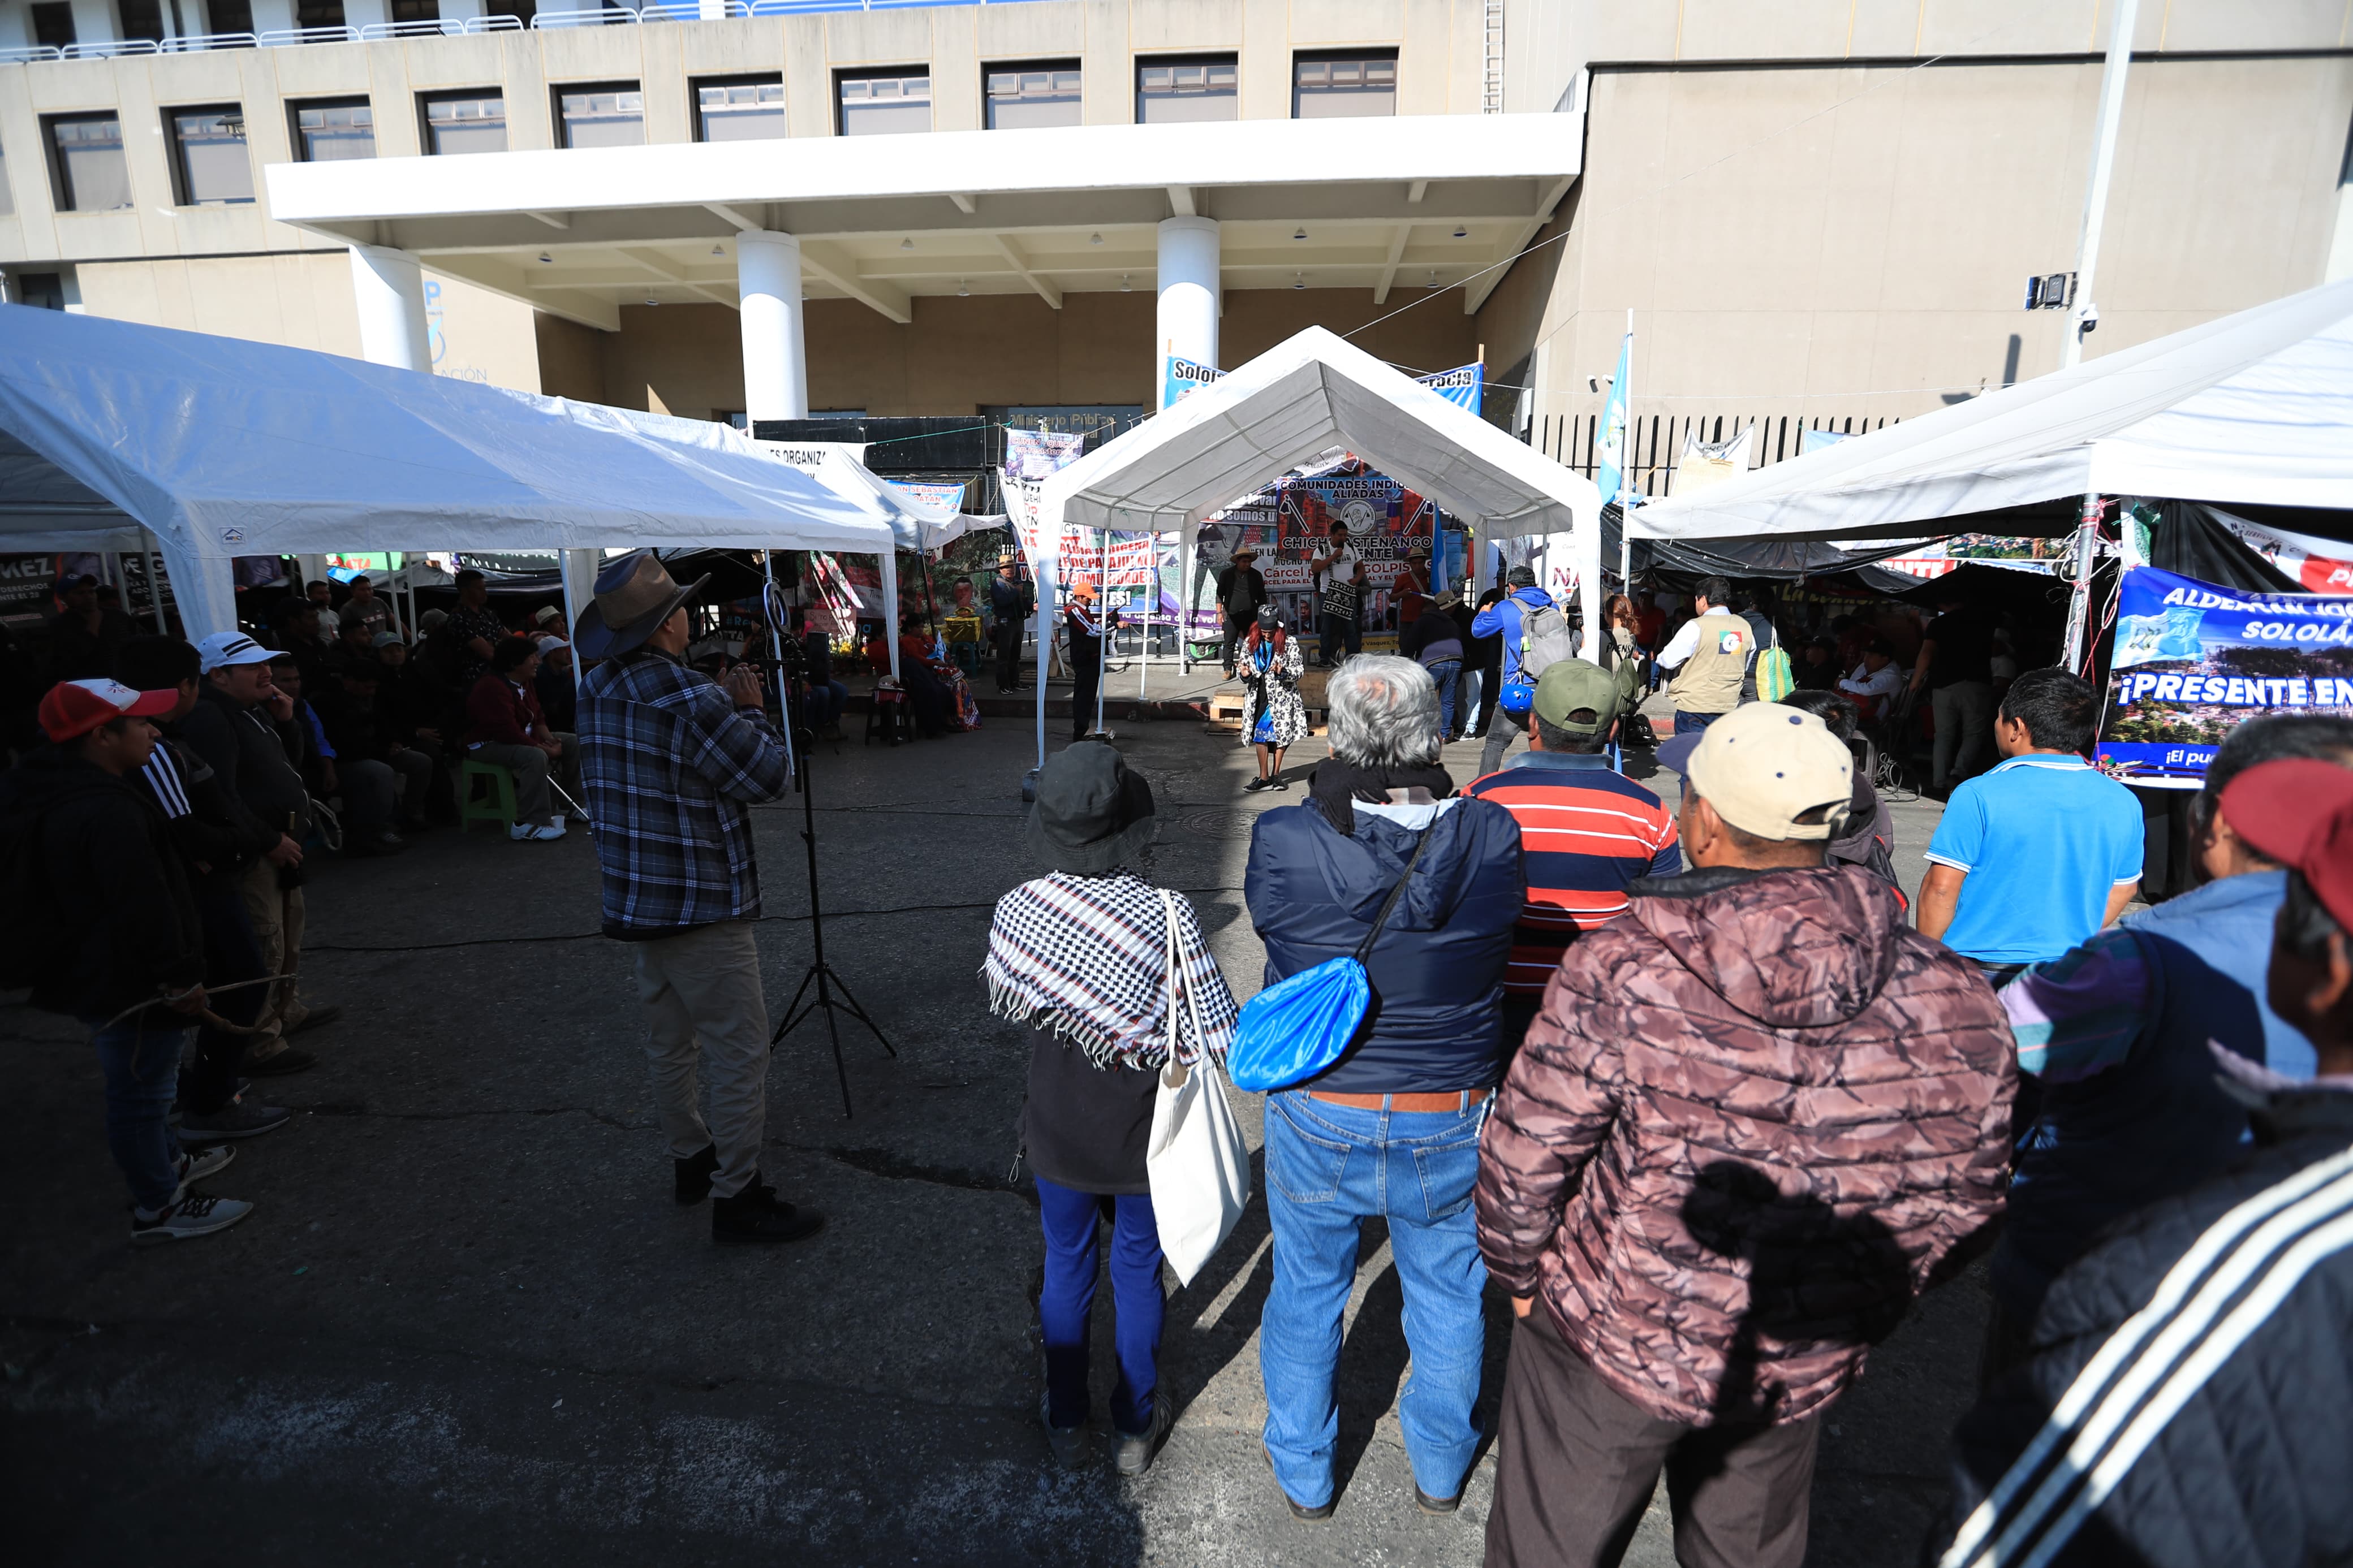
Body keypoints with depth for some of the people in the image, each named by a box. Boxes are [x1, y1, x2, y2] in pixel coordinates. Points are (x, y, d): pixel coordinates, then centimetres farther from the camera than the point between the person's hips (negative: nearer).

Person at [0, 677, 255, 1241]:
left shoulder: (57, 794, 7)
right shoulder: (107, 812, -28)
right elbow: (144, 907, -28)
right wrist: (180, 977, -19)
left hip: (92, 975, 11)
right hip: (129, 985, -11)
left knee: (137, 1086, 26)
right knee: (140, 1092, 3)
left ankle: (167, 1163, 44)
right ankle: (158, 1209, 16)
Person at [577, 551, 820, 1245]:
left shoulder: (597, 691, 4)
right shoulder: (692, 701, -22)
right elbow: (772, 778, -15)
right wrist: (750, 710, -4)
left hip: (633, 901, 9)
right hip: (699, 906, -9)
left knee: (670, 1039, 20)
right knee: (739, 1051, 0)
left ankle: (691, 1161, 35)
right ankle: (736, 1196, 8)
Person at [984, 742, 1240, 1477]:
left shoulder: (1015, 910, -16)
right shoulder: (1166, 915, -24)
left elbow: (1003, 1002, 2)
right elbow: (1219, 1035, -19)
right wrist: (1156, 1043, -1)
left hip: (1058, 1132, 2)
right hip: (1143, 1133, -2)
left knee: (1067, 1269, 23)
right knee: (1138, 1273, 20)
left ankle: (1065, 1422, 42)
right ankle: (1136, 1427, 40)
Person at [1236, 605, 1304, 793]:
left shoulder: (1289, 643, -5)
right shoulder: (1250, 643, 3)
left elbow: (1299, 669, -4)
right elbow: (1245, 666, 11)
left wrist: (1283, 671, -23)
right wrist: (1245, 675, -12)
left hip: (1282, 696, -1)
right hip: (1258, 697, 1)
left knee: (1282, 735, 7)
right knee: (1261, 736, 0)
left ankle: (1276, 774, 23)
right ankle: (1264, 777, 8)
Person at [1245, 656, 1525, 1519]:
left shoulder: (1284, 838, -24)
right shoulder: (1491, 837, -19)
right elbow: (1500, 940, -4)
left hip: (1316, 1116, -1)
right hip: (1449, 1122, 1)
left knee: (1307, 1291, 24)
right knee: (1447, 1292, 26)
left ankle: (1303, 1473, 46)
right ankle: (1441, 1467, 51)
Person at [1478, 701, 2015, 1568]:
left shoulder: (1621, 968, -25)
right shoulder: (1952, 1001, -13)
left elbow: (1525, 1155, -17)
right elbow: (1964, 1202, -1)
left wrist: (1521, 1274, 3)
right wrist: (1856, 1307, 15)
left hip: (1604, 1343, -3)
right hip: (1798, 1374, 4)